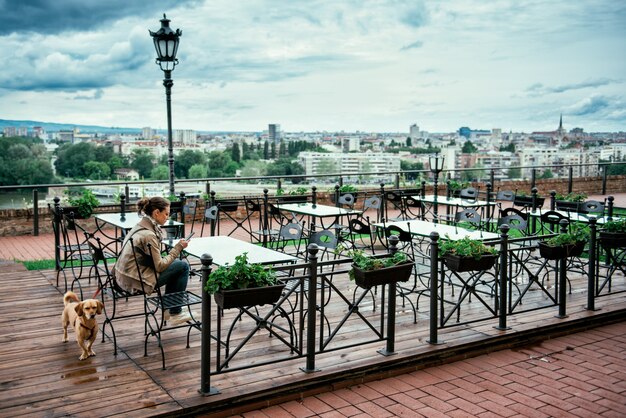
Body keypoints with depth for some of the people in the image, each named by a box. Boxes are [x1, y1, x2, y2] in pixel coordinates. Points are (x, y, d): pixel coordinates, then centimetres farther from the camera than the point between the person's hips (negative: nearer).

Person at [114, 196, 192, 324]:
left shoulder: (140, 226, 8)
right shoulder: (149, 235, -22)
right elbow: (159, 266, -17)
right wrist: (178, 248, -10)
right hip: (136, 282, -10)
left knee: (176, 263, 19)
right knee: (183, 266, -4)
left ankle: (168, 308, 24)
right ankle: (175, 313, 6)